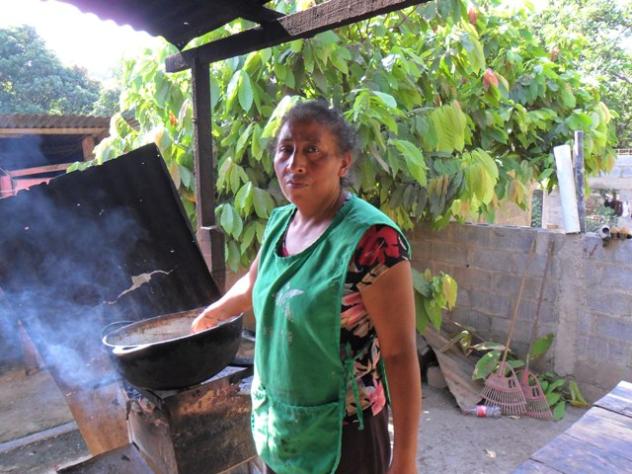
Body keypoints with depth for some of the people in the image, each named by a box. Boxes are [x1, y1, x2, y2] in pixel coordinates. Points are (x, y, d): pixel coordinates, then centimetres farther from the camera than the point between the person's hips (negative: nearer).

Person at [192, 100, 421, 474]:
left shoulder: (372, 238, -24)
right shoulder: (279, 222, -1)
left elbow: (400, 354, -21)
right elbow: (253, 284, 17)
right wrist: (208, 316, 32)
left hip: (338, 439, -6)